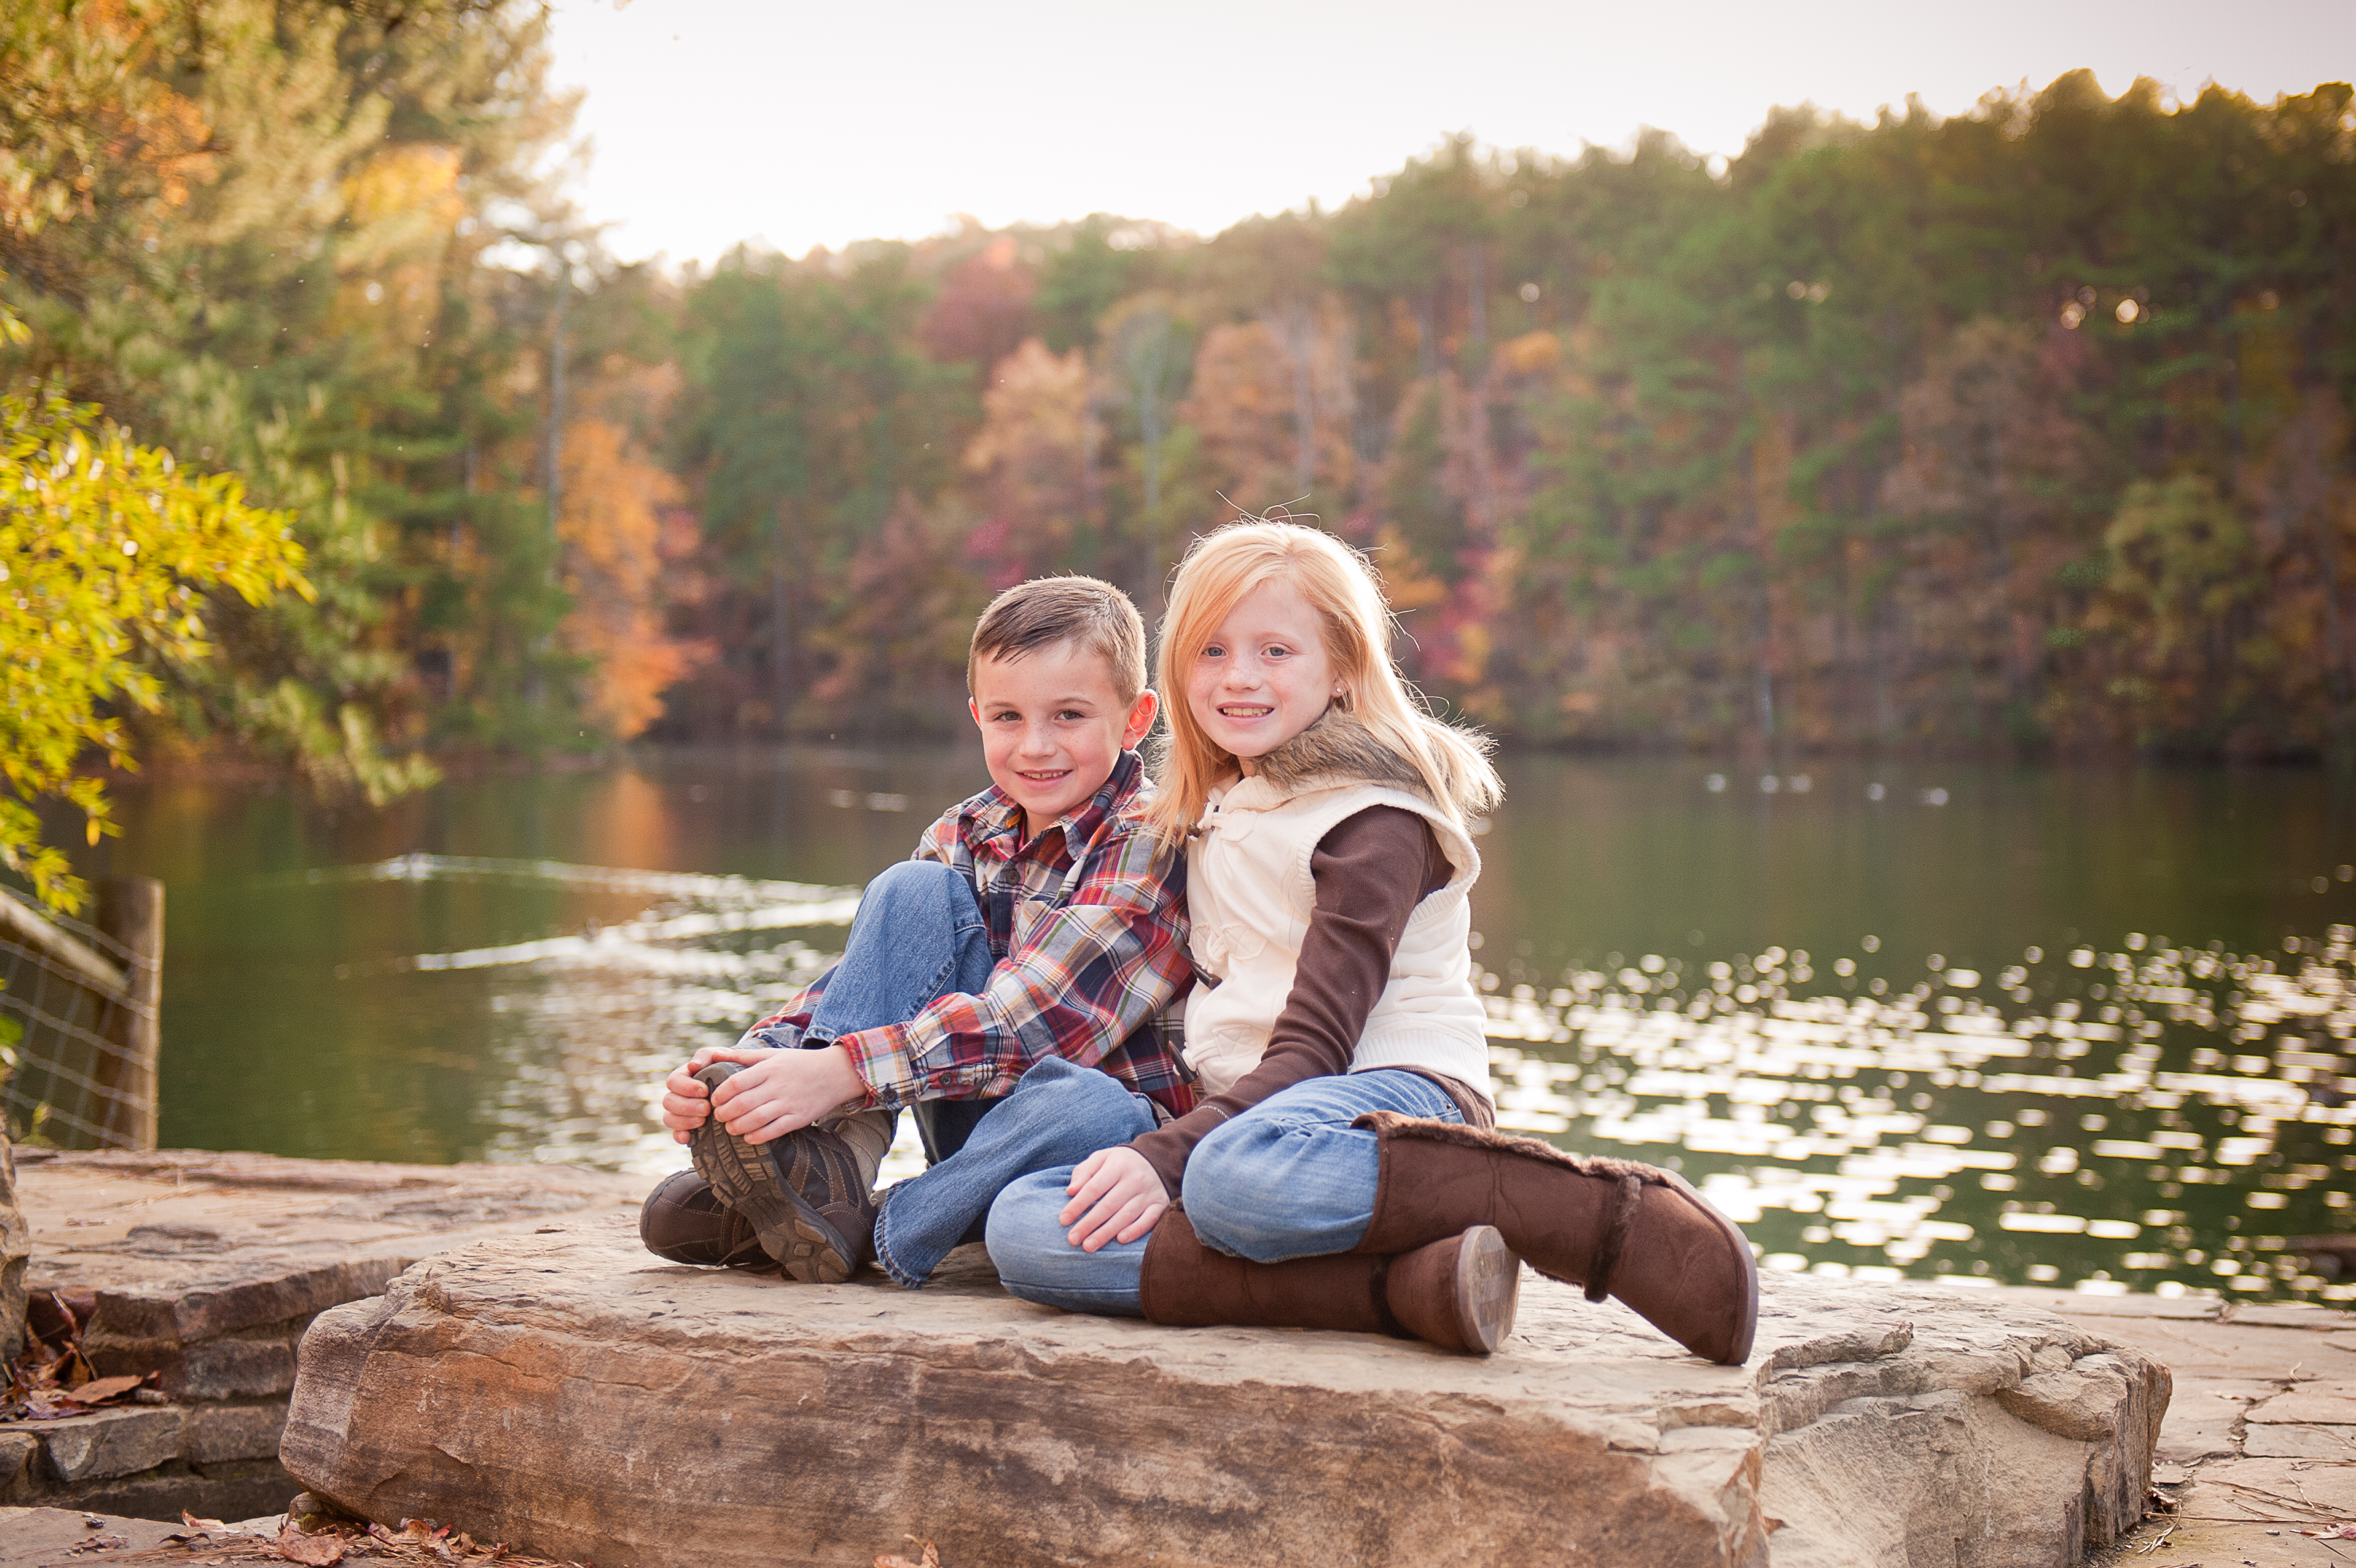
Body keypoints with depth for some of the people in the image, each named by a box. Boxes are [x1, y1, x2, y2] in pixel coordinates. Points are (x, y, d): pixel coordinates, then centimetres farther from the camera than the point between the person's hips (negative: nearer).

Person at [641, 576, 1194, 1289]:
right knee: (913, 890, -12)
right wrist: (759, 1057, -21)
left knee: (1085, 1101, -42)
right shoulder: (963, 839, 7)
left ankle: (872, 1232, -24)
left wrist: (841, 1072, -34)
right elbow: (862, 982, 1)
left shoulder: (1153, 843, -13)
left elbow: (1030, 1020, -25)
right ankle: (834, 1163, -23)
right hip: (974, 1119, 5)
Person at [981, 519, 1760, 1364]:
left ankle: (1614, 1215, -31)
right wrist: (1170, 1146, 10)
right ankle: (1403, 1285, -31)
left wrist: (1162, 1156, -24)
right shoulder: (1218, 806, 20)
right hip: (1247, 1113, 8)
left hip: (1395, 1088, -8)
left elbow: (1313, 1047, -15)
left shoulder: (1373, 825, -7)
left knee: (1236, 1174, -44)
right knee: (1021, 1227, -18)